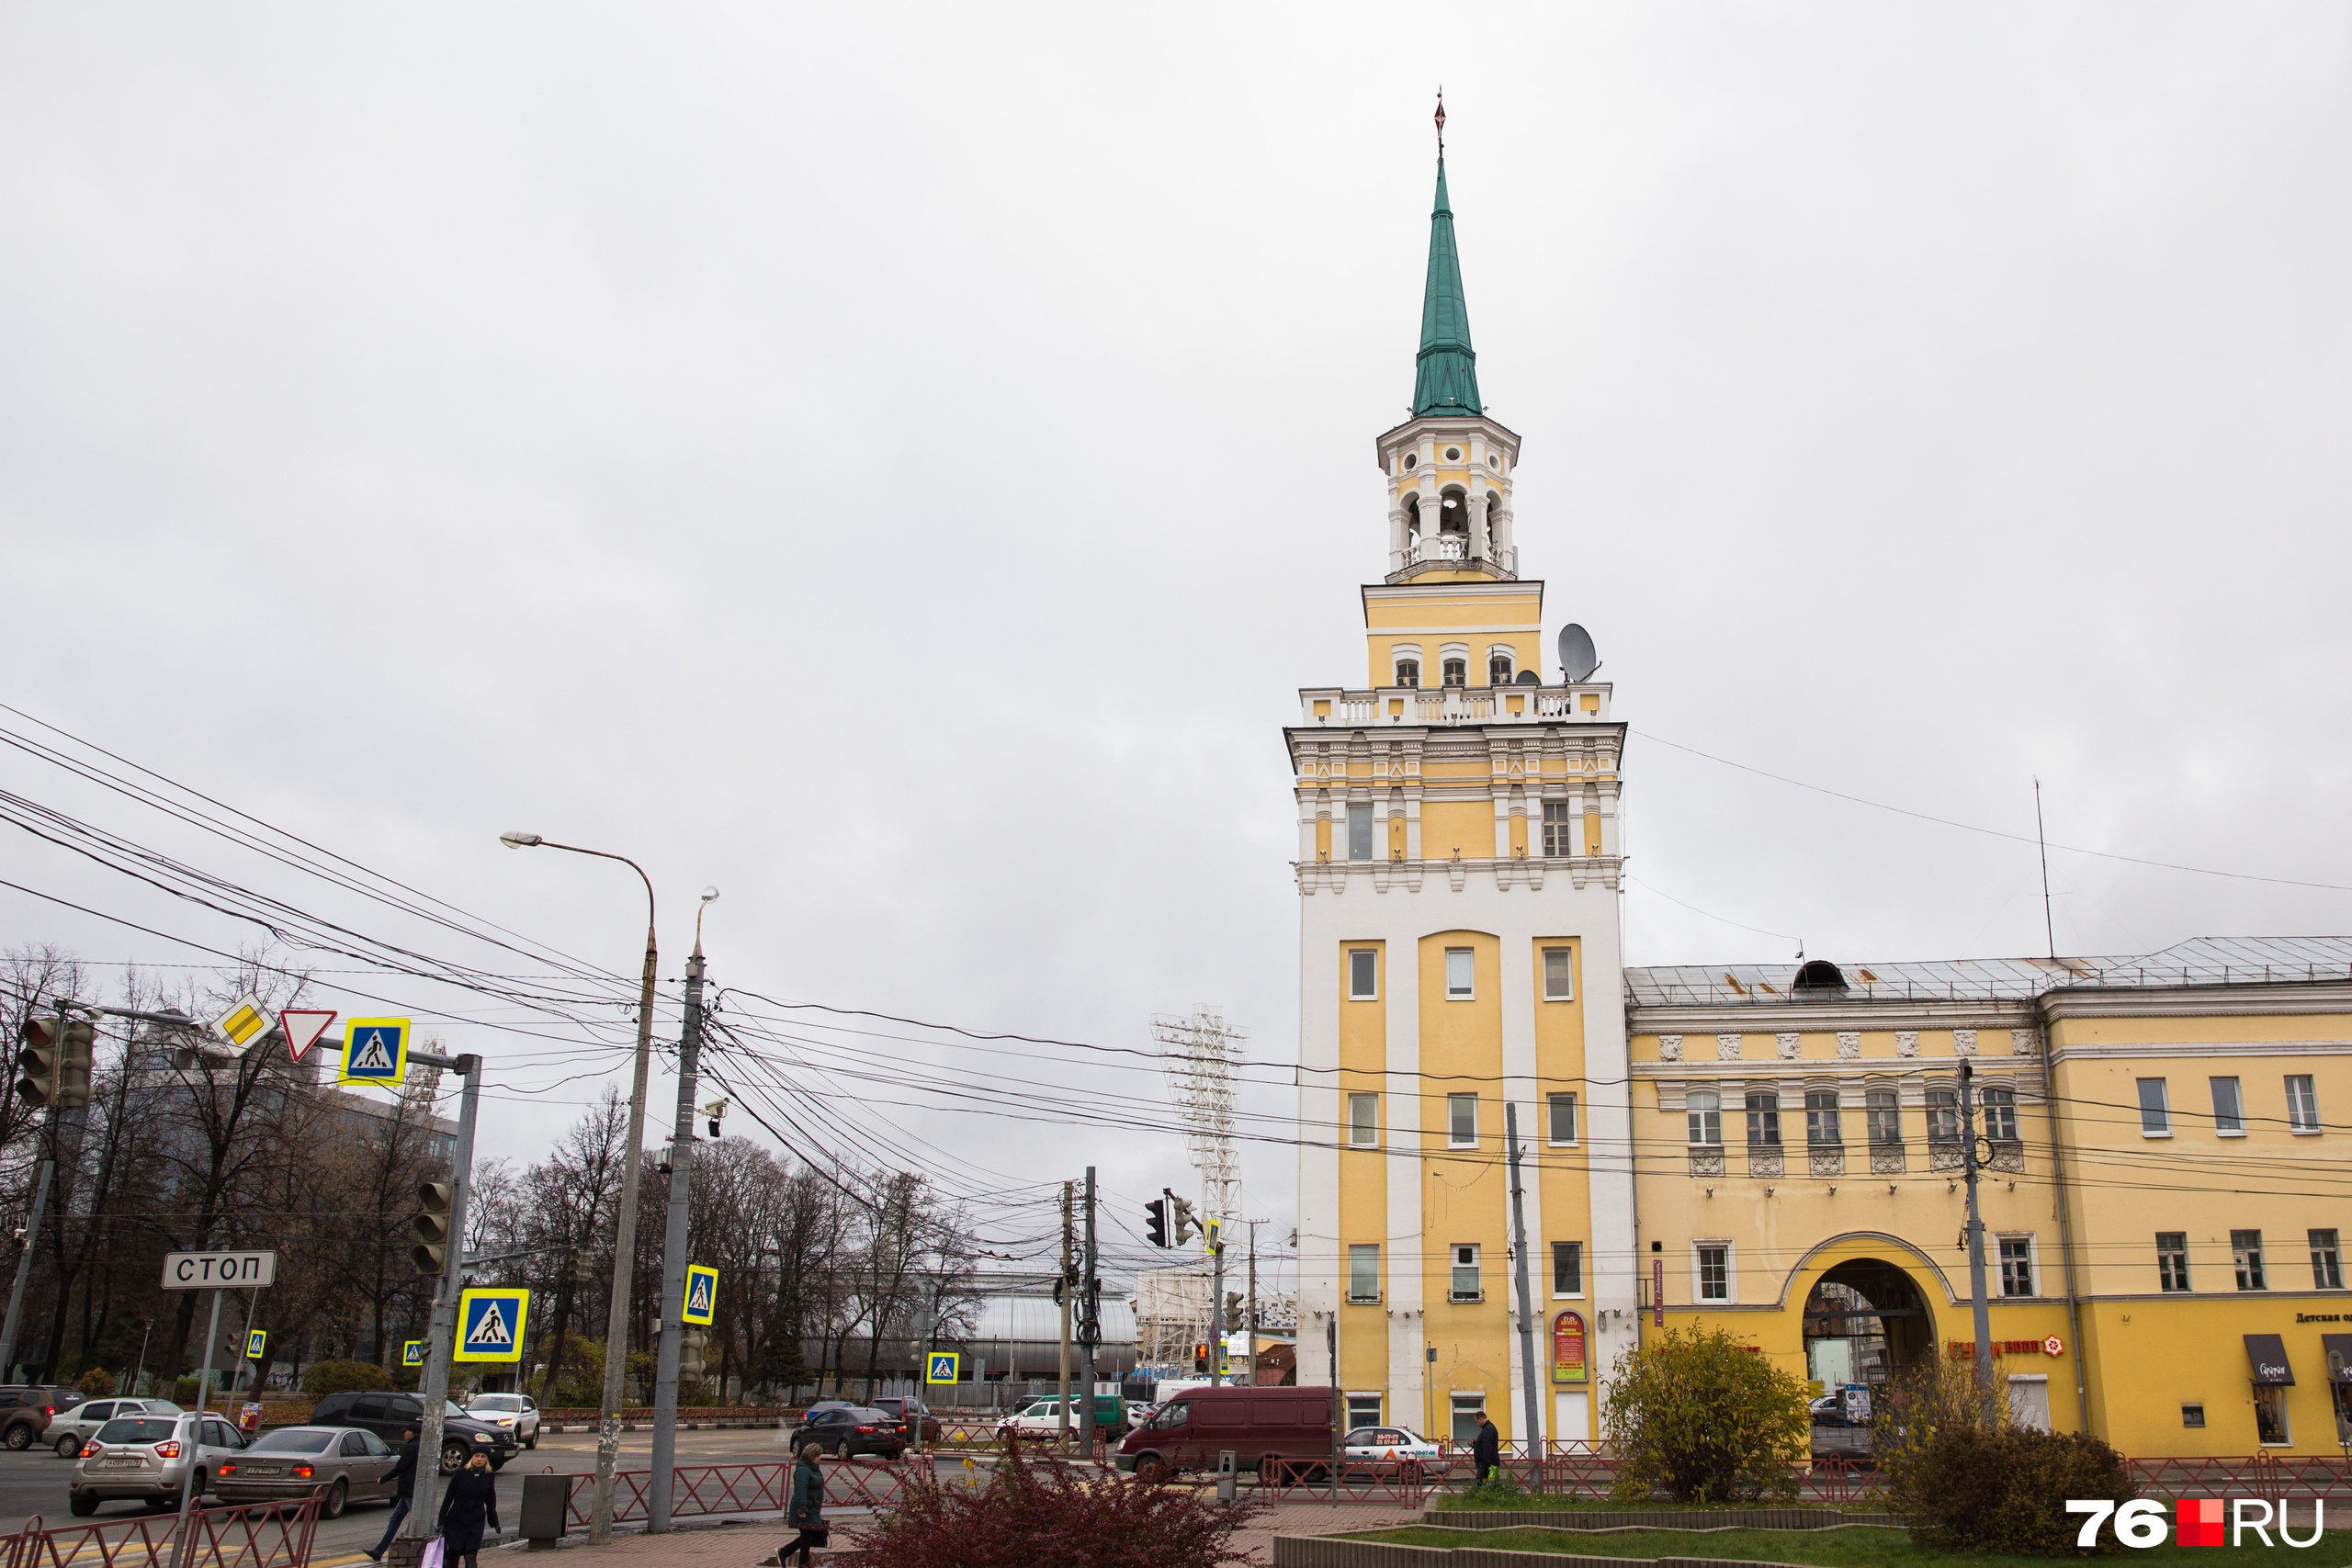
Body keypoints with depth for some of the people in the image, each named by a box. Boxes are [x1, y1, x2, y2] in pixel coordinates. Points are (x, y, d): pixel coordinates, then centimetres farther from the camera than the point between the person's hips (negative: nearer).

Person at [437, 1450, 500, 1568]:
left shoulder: (489, 1477, 2)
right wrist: (441, 1521, -4)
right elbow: (448, 1499, -2)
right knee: (453, 1555, 2)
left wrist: (494, 1523, 17)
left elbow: (491, 1502, 13)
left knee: (471, 1558, -7)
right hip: (455, 1521, -1)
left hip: (476, 1523, 1)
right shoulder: (461, 1474, -6)